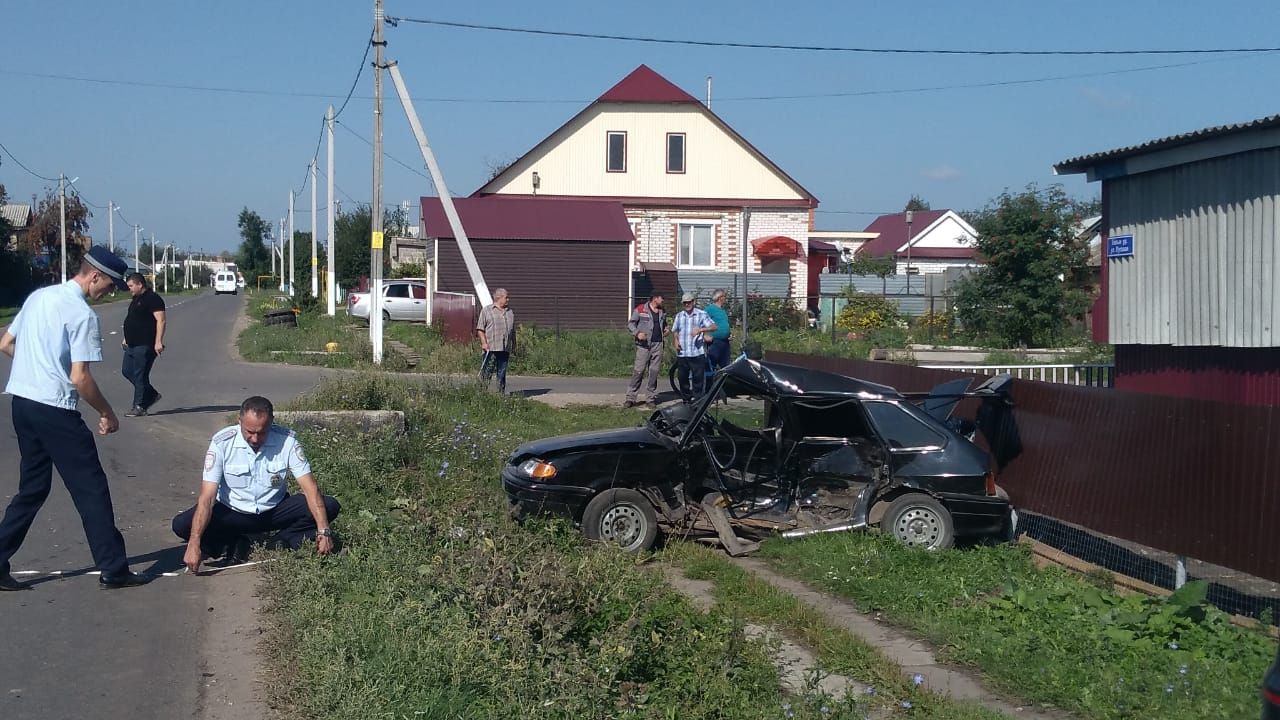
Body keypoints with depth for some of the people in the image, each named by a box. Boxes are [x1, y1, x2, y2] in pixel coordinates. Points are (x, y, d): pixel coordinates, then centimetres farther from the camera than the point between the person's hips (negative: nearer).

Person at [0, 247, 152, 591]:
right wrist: (107, 414, -5)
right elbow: (80, 377, -17)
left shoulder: (39, 296, 10)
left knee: (32, 488, 17)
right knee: (91, 488, 1)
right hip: (55, 410, -8)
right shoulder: (82, 314, -14)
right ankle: (113, 568, 5)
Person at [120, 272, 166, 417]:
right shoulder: (136, 299, 18)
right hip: (133, 345, 10)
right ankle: (152, 395, 21)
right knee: (126, 371, 11)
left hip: (145, 345, -10)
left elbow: (160, 320, -20)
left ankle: (139, 406, 1)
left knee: (140, 375, -6)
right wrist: (126, 338, 26)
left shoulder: (152, 299, -13)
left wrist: (158, 341, -26)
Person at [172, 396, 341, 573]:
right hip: (232, 512, 0)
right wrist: (194, 544, -35)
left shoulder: (287, 440, -18)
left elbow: (309, 486, -20)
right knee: (181, 524, -25)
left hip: (275, 511, 0)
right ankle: (236, 545, -6)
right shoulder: (222, 442, -20)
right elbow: (207, 497, -25)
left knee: (330, 506, -20)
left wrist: (323, 531, -32)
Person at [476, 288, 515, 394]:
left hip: (505, 349, 5)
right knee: (487, 372, -7)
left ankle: (501, 393, 11)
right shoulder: (486, 311, 3)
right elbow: (480, 329, -3)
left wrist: (514, 345, 19)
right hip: (490, 348, -5)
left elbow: (513, 331, 24)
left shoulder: (510, 313, 19)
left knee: (502, 373, 7)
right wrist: (484, 343, -13)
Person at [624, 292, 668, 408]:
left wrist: (666, 329, 10)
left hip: (658, 344, 5)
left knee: (654, 372, 5)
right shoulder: (640, 309, -2)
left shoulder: (662, 311, 17)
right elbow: (630, 323, -1)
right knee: (638, 370, -9)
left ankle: (651, 398, 12)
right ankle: (631, 398, -5)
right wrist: (637, 333, -18)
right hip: (644, 344, -5)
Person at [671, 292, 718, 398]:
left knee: (698, 377, -3)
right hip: (682, 353, 4)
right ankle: (686, 397, 21)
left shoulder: (702, 314, 1)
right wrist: (676, 341, 2)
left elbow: (713, 327, -9)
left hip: (697, 353, -4)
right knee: (683, 378, 8)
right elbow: (675, 331, 23)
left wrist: (700, 330, -24)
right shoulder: (679, 316, 14)